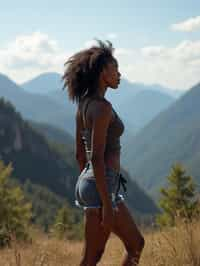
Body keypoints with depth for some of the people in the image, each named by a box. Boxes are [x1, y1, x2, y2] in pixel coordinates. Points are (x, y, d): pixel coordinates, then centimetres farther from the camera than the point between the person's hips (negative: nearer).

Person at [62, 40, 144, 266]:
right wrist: (106, 204, -21)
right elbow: (97, 158, -22)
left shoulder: (84, 105, 11)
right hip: (102, 186, -10)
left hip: (87, 182, 10)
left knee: (136, 245, 16)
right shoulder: (102, 107, -17)